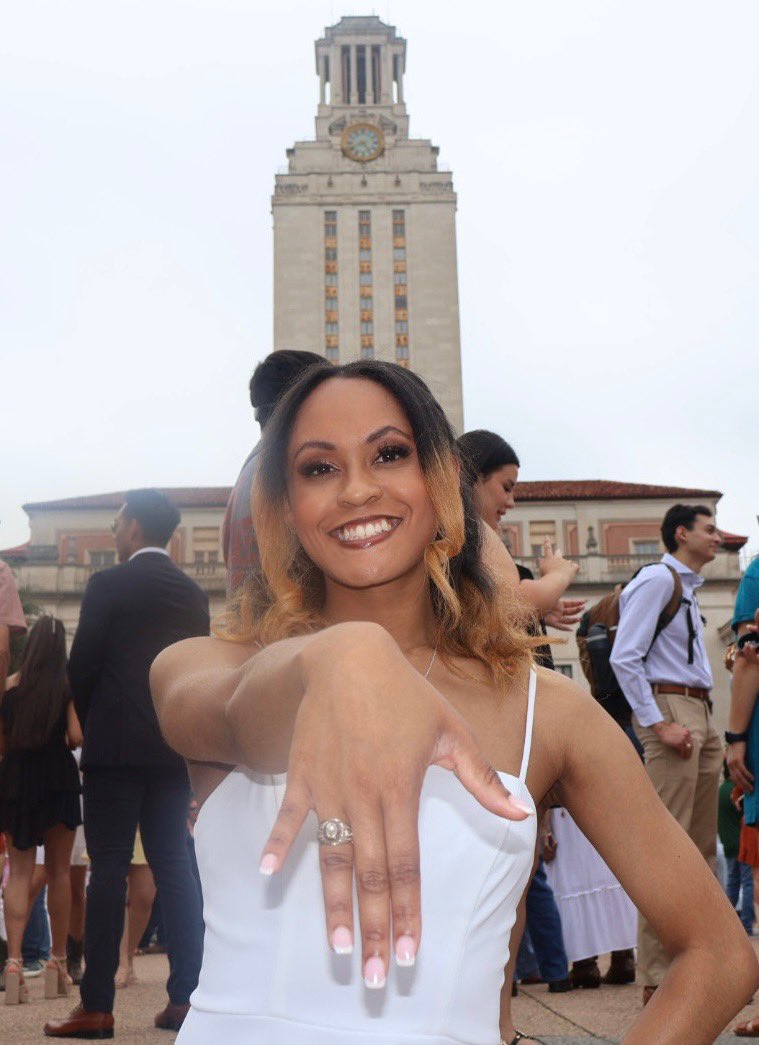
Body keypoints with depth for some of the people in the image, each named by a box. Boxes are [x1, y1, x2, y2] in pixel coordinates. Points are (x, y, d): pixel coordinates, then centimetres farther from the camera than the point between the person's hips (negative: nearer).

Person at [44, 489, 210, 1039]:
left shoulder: (109, 585, -5)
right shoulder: (193, 593, 11)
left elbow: (82, 665, -5)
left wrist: (89, 721, 11)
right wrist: (177, 725, 16)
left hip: (117, 745, -5)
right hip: (175, 746, 5)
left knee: (109, 869, -4)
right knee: (174, 866, 7)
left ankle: (97, 1005, -3)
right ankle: (184, 997, 7)